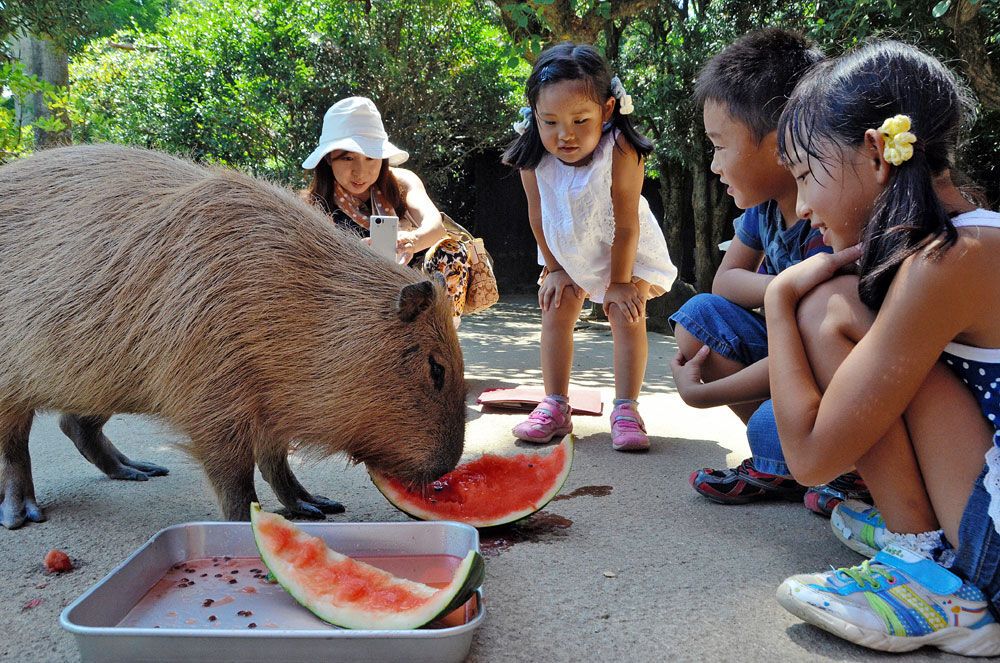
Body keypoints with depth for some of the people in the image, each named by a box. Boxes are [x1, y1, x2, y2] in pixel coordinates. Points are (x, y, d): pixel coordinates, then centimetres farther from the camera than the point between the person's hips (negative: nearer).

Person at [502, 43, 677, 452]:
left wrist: (620, 282, -20)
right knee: (555, 314, 0)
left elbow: (626, 225, -27)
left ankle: (626, 410, -2)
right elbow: (538, 218, -11)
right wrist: (554, 269, -5)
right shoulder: (533, 157, -26)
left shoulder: (620, 152, -36)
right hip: (567, 251, 4)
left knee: (628, 318, -11)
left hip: (626, 250, -3)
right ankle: (555, 407, 8)